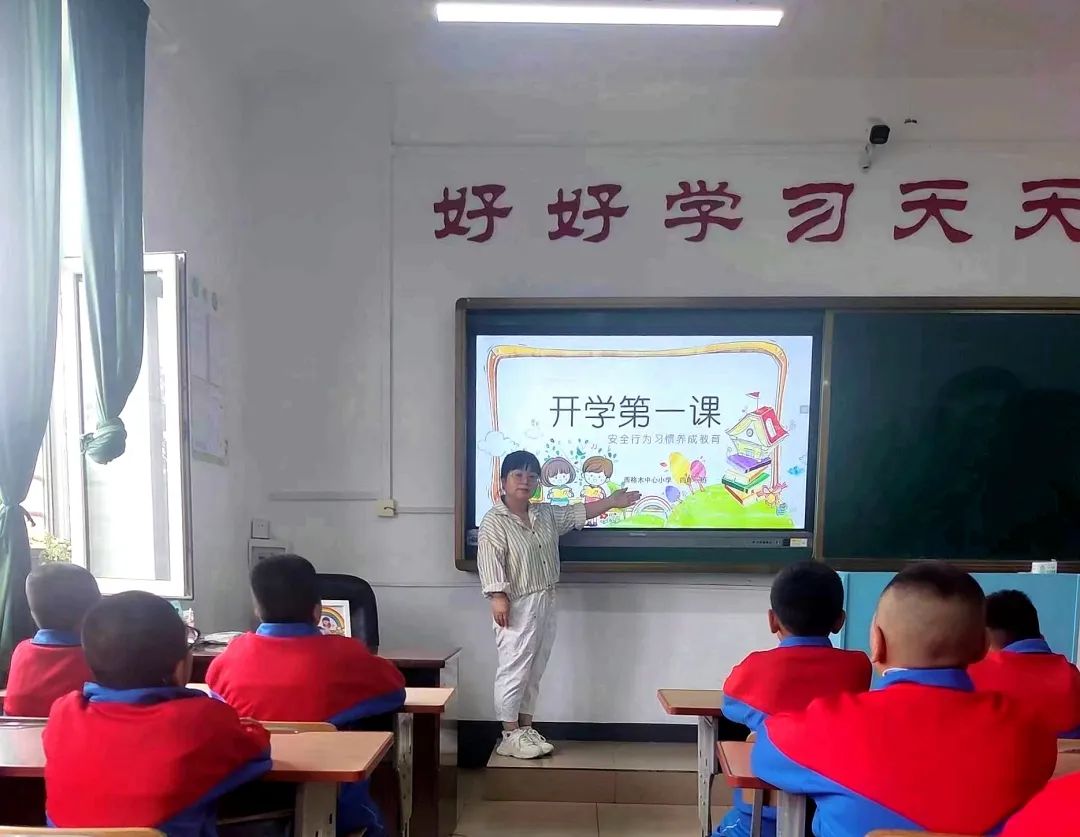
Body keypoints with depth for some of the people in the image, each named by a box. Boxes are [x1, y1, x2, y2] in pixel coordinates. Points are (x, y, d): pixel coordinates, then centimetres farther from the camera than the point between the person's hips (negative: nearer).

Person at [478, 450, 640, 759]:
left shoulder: (546, 514, 11)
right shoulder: (494, 521, -11)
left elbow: (576, 512, 23)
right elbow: (490, 561, -18)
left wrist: (610, 502, 23)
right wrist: (498, 597, -26)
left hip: (545, 604, 8)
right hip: (517, 606, -7)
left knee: (534, 671, 13)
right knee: (514, 670, -3)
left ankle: (525, 728, 22)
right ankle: (510, 736, 6)